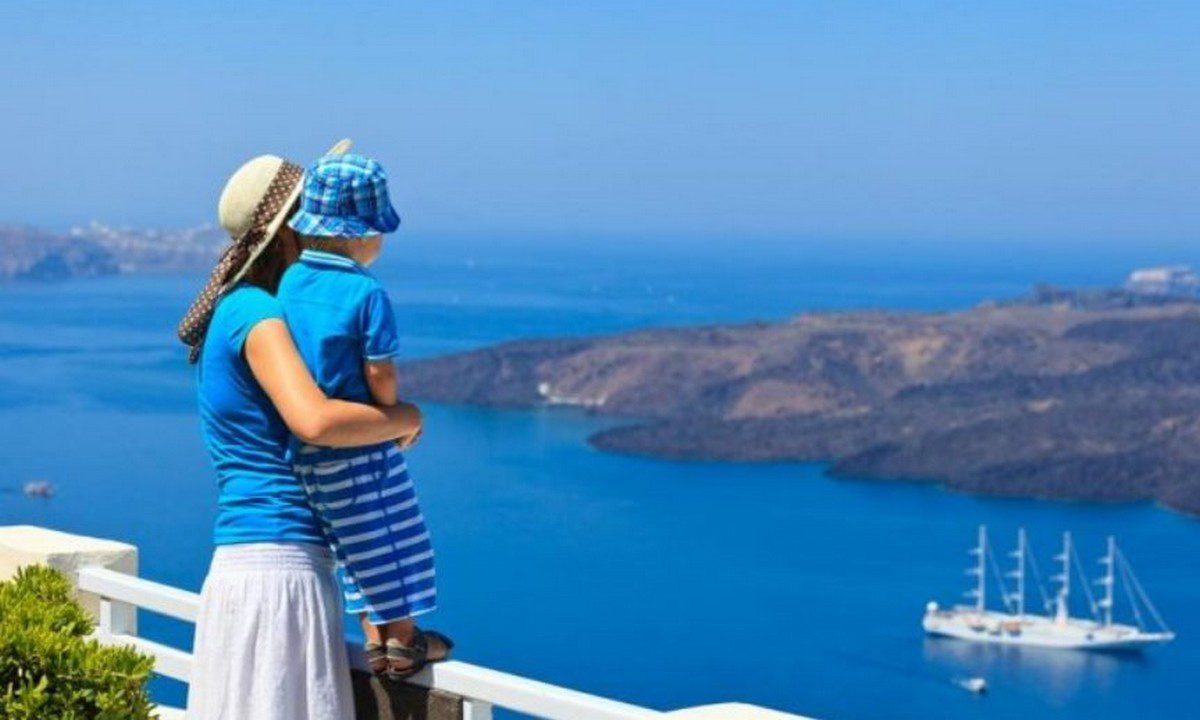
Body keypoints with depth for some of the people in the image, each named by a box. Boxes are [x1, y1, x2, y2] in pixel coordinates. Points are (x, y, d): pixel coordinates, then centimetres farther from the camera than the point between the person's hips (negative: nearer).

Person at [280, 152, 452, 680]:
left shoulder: (288, 282, 2)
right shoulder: (365, 292, -17)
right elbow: (380, 373, -16)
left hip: (307, 451, 7)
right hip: (360, 446, -7)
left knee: (358, 548, 18)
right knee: (389, 538, 7)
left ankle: (374, 639, 24)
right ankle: (403, 641, 15)